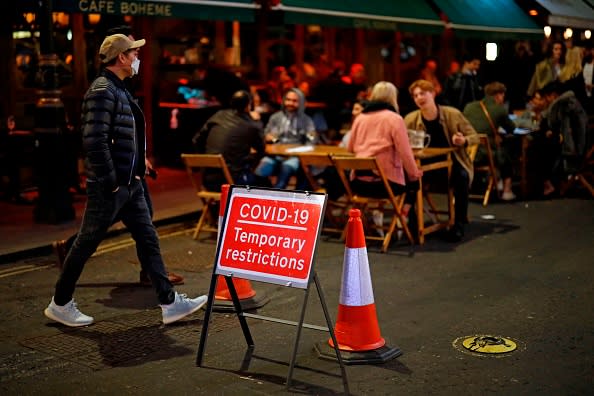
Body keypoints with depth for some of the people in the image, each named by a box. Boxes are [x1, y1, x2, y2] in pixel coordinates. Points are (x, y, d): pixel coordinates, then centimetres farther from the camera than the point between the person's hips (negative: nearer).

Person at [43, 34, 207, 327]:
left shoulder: (120, 90, 14)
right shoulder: (102, 90, -16)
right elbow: (94, 141, -25)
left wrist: (137, 172, 14)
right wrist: (110, 182, -20)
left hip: (130, 184, 10)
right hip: (109, 186, -9)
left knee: (148, 240, 9)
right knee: (86, 244, 3)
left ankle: (169, 303, 14)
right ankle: (60, 305, 19)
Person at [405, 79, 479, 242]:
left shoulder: (453, 114, -9)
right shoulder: (410, 120, -7)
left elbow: (475, 137, -2)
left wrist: (464, 141, -25)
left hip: (452, 163, -1)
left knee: (461, 176, -33)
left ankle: (459, 224, -19)